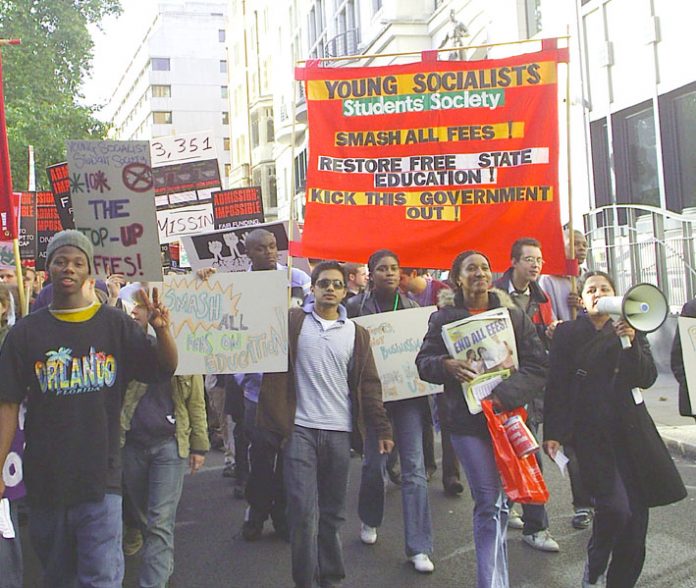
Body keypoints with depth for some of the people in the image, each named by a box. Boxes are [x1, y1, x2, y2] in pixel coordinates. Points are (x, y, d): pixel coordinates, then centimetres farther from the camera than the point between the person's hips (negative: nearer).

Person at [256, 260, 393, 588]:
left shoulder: (356, 333, 9)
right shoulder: (291, 322, 4)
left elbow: (368, 384, 8)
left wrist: (381, 428, 4)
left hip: (339, 432, 2)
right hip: (300, 429, -2)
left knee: (333, 512, 11)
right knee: (303, 511, -3)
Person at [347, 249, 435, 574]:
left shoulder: (411, 306, 7)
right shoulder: (356, 306, 0)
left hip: (409, 392, 1)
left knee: (414, 467, -3)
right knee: (374, 462, 10)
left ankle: (419, 547, 1)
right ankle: (370, 520, 38)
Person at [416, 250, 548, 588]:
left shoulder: (513, 316, 7)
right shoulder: (444, 318, 6)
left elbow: (537, 366, 1)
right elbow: (423, 362, 6)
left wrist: (505, 395, -14)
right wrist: (445, 365, -17)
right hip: (466, 418, -1)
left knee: (493, 502, 5)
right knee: (489, 502, -5)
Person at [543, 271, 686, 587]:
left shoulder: (631, 330, 11)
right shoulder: (567, 333, 4)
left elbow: (647, 379, 1)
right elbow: (556, 385, 1)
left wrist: (630, 343, -15)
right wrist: (552, 433, -5)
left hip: (630, 430, 3)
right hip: (590, 432, -3)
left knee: (637, 509, -1)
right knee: (615, 506, -17)